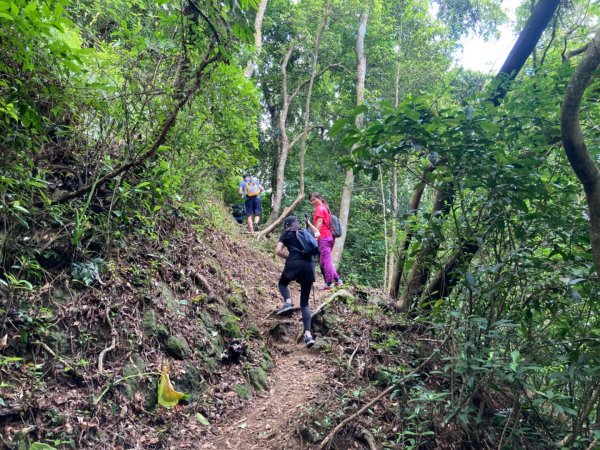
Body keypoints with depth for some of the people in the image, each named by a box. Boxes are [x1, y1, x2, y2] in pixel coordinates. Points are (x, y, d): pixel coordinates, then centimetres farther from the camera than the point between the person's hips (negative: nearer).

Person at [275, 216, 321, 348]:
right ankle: (308, 334, -8)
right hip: (309, 265, 4)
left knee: (282, 283, 29)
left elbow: (278, 251, 2)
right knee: (305, 302, 7)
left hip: (295, 263, -3)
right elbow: (317, 233, 46)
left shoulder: (286, 233, 13)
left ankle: (288, 302, -3)